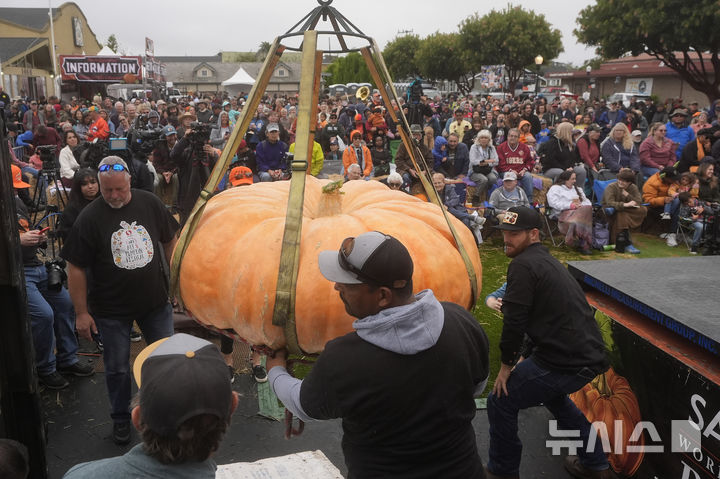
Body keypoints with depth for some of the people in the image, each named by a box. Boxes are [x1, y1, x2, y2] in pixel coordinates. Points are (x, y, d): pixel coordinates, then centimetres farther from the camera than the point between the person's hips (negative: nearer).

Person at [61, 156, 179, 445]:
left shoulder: (149, 203, -5)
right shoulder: (89, 218, -12)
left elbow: (170, 240, 8)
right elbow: (76, 268, -9)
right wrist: (81, 312, -9)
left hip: (155, 301, 2)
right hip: (111, 309, -2)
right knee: (117, 367, 11)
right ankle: (120, 418, 34)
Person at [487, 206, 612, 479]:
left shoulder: (523, 264, -11)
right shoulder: (547, 261, 18)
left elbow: (515, 320, -16)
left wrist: (506, 365, -3)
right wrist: (524, 356, 22)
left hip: (565, 362, -10)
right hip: (590, 356, 10)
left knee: (500, 403, 3)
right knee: (552, 393, 35)